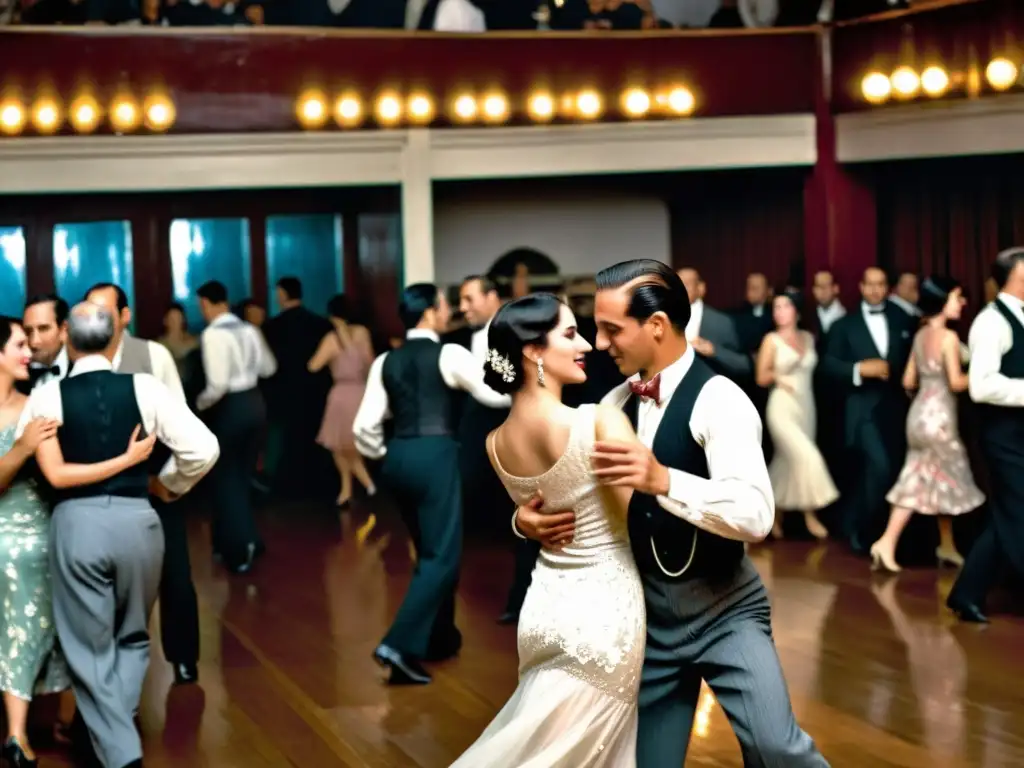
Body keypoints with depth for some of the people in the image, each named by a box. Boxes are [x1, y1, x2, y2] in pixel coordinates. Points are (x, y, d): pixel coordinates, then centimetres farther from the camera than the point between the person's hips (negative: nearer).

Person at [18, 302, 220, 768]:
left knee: (91, 649, 9)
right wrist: (168, 486, 12)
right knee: (132, 637, 23)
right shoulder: (144, 388, -2)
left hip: (76, 524, -1)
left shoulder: (46, 397, -3)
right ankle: (117, 728, 18)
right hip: (136, 520, 1)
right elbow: (203, 449, -5)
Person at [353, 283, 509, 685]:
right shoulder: (449, 355, -5)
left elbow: (365, 427, 8)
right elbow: (498, 394, -1)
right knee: (441, 556, -4)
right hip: (435, 455, -7)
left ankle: (440, 639, 30)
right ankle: (399, 646, -16)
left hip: (399, 457, 7)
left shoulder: (386, 361, 11)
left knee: (429, 550, 21)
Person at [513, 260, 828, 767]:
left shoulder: (717, 399, -15)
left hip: (723, 608, -6)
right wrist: (528, 517, -8)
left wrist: (664, 480, -41)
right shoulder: (617, 403, 5)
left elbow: (755, 514, -28)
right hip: (646, 611, 6)